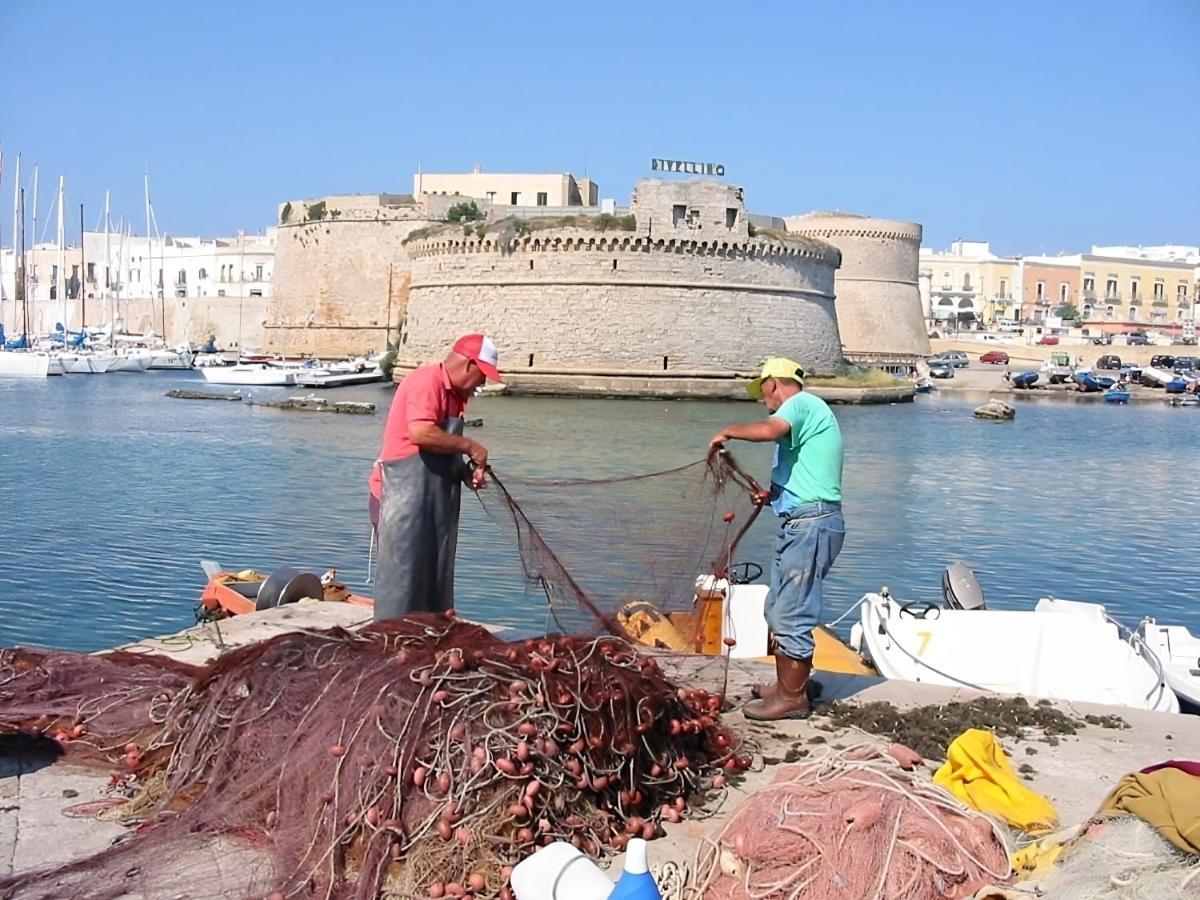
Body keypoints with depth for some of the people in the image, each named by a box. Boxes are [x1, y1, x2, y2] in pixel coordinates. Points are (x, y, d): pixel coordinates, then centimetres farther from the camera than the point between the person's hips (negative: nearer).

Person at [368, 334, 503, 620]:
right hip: (404, 496, -10)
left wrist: (467, 472, 3)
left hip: (435, 499, 10)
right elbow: (421, 433, -28)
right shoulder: (426, 381, -14)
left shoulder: (454, 393, 16)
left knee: (435, 573, 11)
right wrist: (469, 446, -18)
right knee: (403, 573, -5)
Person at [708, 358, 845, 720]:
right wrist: (771, 493, 25)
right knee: (779, 610, 17)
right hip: (801, 523, 11)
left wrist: (728, 432, -16)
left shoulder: (801, 403, -8)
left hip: (810, 523, -11)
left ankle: (793, 697, 1)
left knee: (791, 614, -6)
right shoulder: (810, 410, 24)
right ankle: (786, 684, 27)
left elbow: (770, 430, -30)